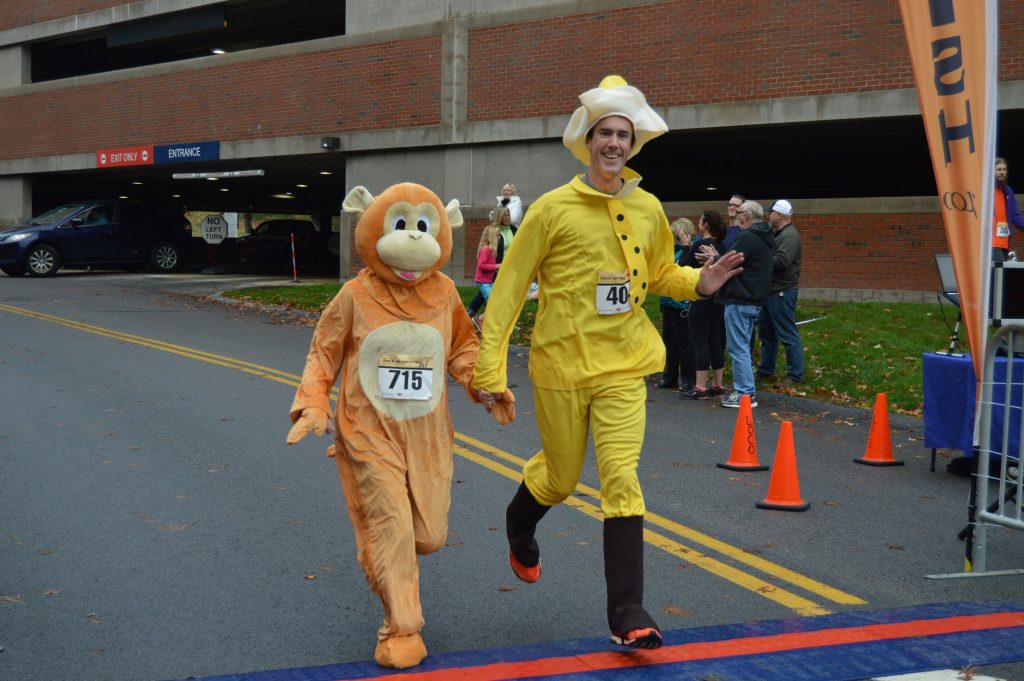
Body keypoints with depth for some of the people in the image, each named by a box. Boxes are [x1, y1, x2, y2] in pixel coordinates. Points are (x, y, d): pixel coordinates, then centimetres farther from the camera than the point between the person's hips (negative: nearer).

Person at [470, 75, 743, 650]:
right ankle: (520, 524, 48)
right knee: (561, 476, 12)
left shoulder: (648, 209, 4)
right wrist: (491, 367, -10)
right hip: (561, 364, -2)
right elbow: (509, 289, -7)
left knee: (622, 479, -8)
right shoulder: (554, 209, -9)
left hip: (623, 366, 2)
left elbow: (658, 275, 20)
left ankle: (627, 612, -3)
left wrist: (700, 282, -2)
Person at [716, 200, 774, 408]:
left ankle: (745, 394, -5)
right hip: (754, 300, 10)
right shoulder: (765, 239, 16)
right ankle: (743, 389, 21)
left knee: (739, 348, -6)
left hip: (739, 301, -10)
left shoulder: (747, 238, -16)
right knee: (744, 347, 16)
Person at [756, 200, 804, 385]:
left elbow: (781, 261, -26)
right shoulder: (777, 234, 16)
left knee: (788, 335, -6)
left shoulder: (790, 235, -15)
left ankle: (795, 375, -1)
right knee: (766, 334, 16)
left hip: (782, 293, -10)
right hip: (770, 291, 10)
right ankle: (765, 371, 25)